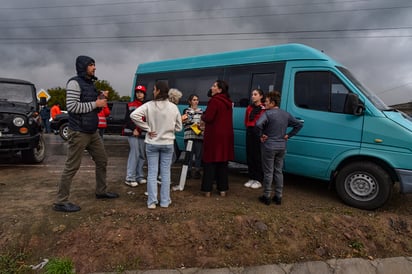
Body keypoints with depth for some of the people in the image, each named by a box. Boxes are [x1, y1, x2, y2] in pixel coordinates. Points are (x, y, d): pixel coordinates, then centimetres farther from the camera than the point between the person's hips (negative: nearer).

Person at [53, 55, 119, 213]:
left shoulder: (91, 83, 15)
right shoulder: (75, 83, -11)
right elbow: (72, 106, -21)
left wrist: (101, 102, 1)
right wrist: (95, 104, -17)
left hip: (92, 132, 9)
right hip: (79, 133, -9)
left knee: (102, 161, 14)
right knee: (72, 167, -3)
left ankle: (101, 191, 29)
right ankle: (61, 202, 7)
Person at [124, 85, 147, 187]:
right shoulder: (131, 105, 4)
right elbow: (128, 119, -3)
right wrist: (134, 129, -16)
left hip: (143, 133, 5)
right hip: (132, 132, -4)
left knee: (142, 155, 7)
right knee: (135, 153, -13)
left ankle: (139, 176, 19)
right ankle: (130, 178, -8)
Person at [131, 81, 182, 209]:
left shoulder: (149, 105, -9)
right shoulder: (173, 107, -4)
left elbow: (134, 115, -21)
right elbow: (178, 127, 2)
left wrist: (148, 128, -14)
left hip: (152, 143, -1)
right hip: (168, 144, 1)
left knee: (152, 172, 8)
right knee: (165, 172, 10)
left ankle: (152, 201, 10)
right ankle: (165, 201, 17)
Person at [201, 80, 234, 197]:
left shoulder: (214, 100, -13)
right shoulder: (228, 102, 11)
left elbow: (208, 118, -17)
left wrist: (202, 116, 4)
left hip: (214, 135, -7)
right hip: (226, 135, 7)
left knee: (210, 163, 2)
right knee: (223, 163, 12)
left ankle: (207, 190, 7)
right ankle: (223, 189, 18)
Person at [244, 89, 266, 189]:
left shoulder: (264, 108, -6)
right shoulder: (249, 107, 14)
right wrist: (249, 127, 3)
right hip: (250, 132, 6)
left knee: (258, 156, -1)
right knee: (250, 155, 9)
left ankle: (258, 180, 9)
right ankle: (251, 178, 19)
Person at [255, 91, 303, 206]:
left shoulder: (267, 113, -14)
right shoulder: (286, 114, 7)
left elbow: (258, 124, -31)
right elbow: (299, 125, 13)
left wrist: (261, 135, -15)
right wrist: (288, 135, 10)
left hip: (269, 146, -6)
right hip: (281, 147, 6)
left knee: (268, 172, 3)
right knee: (279, 171, 14)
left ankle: (266, 197, 12)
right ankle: (278, 196, 20)